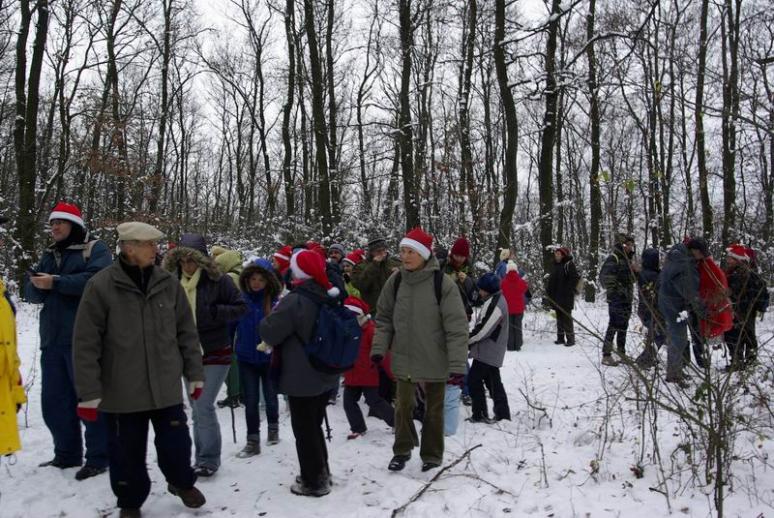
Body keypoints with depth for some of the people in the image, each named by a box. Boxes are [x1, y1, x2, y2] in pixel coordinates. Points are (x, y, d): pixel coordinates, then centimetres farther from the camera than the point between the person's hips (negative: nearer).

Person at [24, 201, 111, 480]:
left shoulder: (96, 249, -1)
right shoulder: (49, 255, 20)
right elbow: (32, 292, 12)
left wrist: (55, 282, -18)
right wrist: (37, 285, -11)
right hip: (52, 340, 7)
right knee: (53, 401, 12)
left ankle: (98, 457, 7)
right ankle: (67, 454, 25)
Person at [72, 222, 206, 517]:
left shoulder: (168, 284, 1)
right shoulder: (101, 286, -10)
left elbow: (187, 333, 7)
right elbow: (85, 344, -9)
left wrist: (194, 374, 8)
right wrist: (89, 392, -10)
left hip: (167, 387, 2)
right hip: (122, 391, -2)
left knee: (176, 442, 10)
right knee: (127, 451, 11)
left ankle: (182, 482, 39)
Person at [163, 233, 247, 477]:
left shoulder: (218, 281, -12)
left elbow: (241, 307, -9)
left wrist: (215, 311, -22)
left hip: (214, 355, -5)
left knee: (204, 406, -8)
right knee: (196, 408, 13)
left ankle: (209, 460, 6)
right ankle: (203, 457, 26)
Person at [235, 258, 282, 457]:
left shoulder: (275, 300, -13)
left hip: (269, 358, -1)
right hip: (246, 358, 1)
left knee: (270, 397, 16)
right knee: (250, 401, 5)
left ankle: (273, 428, 40)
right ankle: (253, 441, 15)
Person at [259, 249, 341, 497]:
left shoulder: (296, 300, -22)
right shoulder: (330, 296, 3)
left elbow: (269, 331, -16)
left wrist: (270, 338, 8)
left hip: (302, 378, -8)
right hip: (325, 375, 8)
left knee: (304, 430, 5)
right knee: (315, 425, 22)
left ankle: (313, 482, 14)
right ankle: (321, 472, 33)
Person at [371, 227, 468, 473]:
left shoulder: (443, 283, -17)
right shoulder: (395, 281, -4)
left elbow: (456, 326, -16)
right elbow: (384, 318, 6)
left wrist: (457, 364, -18)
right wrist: (379, 348, -4)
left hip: (434, 361, -3)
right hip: (404, 359, 3)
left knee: (434, 409, 13)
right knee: (403, 406, 11)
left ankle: (432, 456, 31)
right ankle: (402, 451, 32)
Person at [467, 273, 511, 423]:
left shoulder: (494, 304, -22)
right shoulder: (498, 300, 12)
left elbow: (483, 329, -23)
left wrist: (467, 341, -10)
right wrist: (471, 340, 10)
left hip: (486, 352, -10)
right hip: (493, 352, 10)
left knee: (474, 380, -3)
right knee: (494, 382, 16)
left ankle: (480, 414, 3)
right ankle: (503, 414, 22)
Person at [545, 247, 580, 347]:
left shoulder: (569, 265, -8)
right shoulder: (556, 265, 16)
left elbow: (575, 278, -15)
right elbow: (551, 281, 22)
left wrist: (569, 290, -17)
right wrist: (548, 291, 12)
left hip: (566, 298, -8)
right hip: (556, 298, 8)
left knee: (567, 318, -5)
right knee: (559, 318, 12)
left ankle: (570, 339, 1)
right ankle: (560, 338, 18)